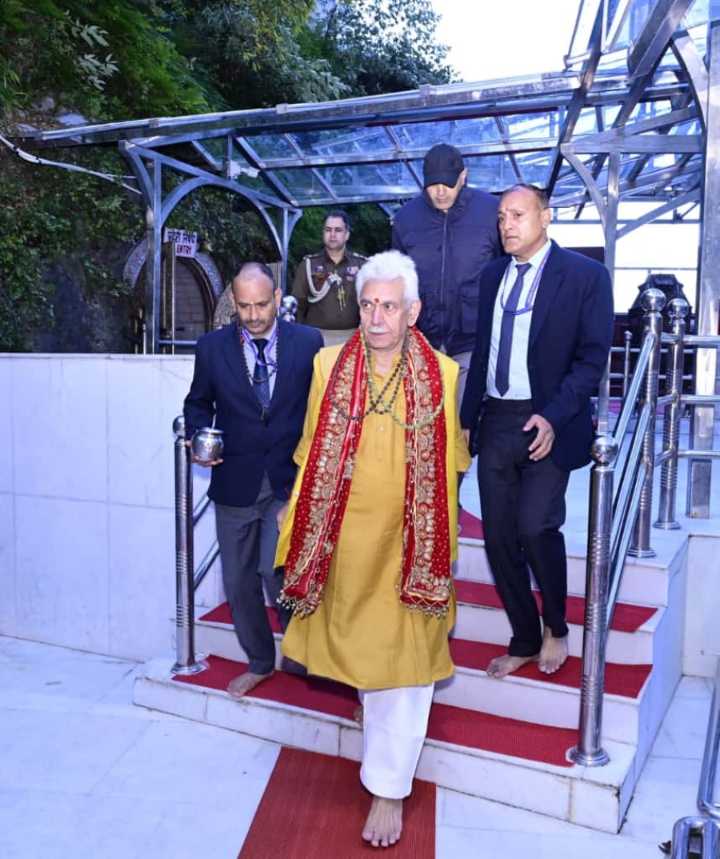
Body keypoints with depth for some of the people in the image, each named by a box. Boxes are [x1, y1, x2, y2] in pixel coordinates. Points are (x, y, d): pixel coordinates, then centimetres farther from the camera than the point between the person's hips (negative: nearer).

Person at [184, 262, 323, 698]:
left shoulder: (308, 342, -2)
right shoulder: (212, 347, 1)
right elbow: (199, 404, 12)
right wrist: (200, 437, -8)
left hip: (289, 480, -2)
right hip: (235, 481, 3)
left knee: (275, 568, -16)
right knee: (238, 581, 11)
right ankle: (259, 663, 35)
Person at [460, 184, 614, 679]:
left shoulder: (585, 275, -3)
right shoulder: (493, 276, 13)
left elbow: (593, 357, -7)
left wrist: (553, 417, -18)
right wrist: (467, 418, 10)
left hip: (547, 424, -5)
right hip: (495, 423, 5)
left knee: (536, 527, -17)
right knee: (498, 537, 6)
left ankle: (555, 628, 12)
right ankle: (524, 641, 25)